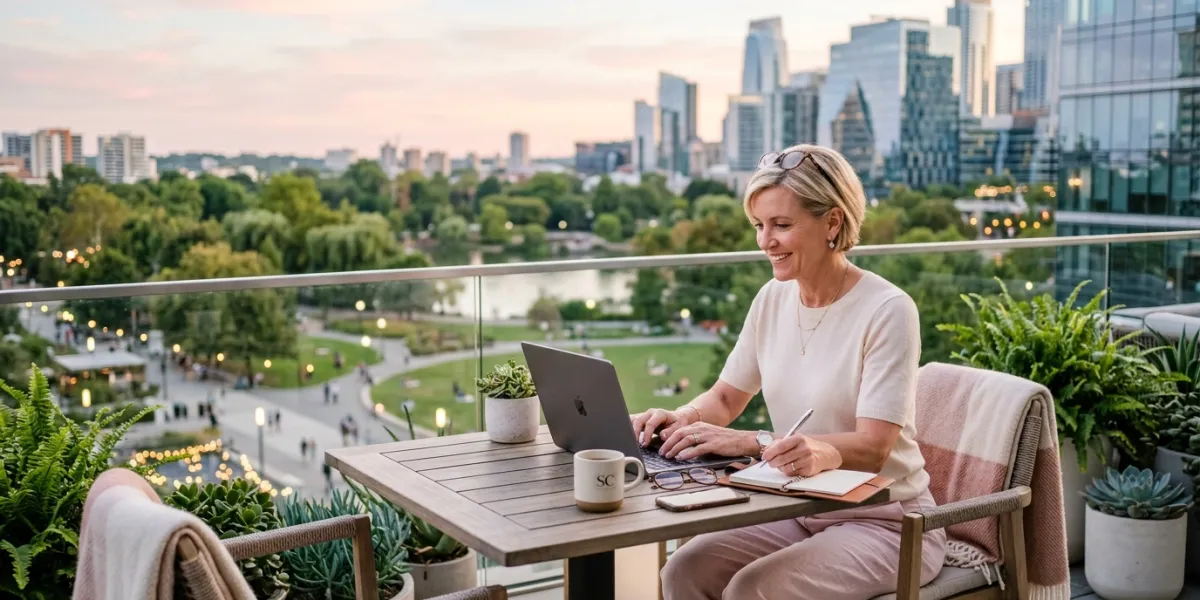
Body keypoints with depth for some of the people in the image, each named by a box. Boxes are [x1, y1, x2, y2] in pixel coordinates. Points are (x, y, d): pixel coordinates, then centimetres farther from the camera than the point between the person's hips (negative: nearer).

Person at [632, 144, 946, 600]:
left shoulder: (887, 311, -17)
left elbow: (872, 447, -23)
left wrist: (751, 443, -33)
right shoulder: (772, 299, 2)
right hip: (799, 511, 6)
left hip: (885, 523, -5)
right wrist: (682, 418, -12)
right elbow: (725, 398, 11)